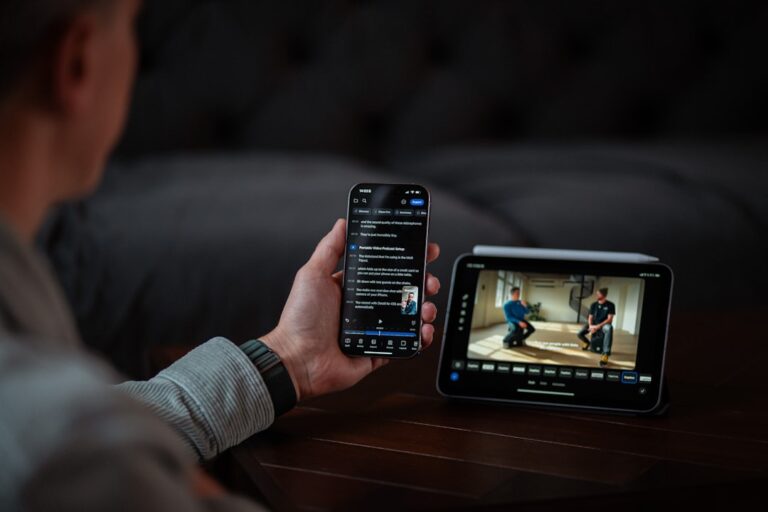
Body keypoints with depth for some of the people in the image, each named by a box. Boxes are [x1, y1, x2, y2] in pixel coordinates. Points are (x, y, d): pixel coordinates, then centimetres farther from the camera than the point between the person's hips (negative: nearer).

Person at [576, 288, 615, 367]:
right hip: (594, 325, 4)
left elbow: (609, 319, -14)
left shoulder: (610, 305, -8)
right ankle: (587, 342, 24)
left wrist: (598, 326, -24)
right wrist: (591, 326, -19)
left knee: (609, 328, -43)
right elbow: (590, 317, 3)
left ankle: (606, 354, -47)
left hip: (604, 325, -4)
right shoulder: (594, 305, 3)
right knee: (580, 334, -17)